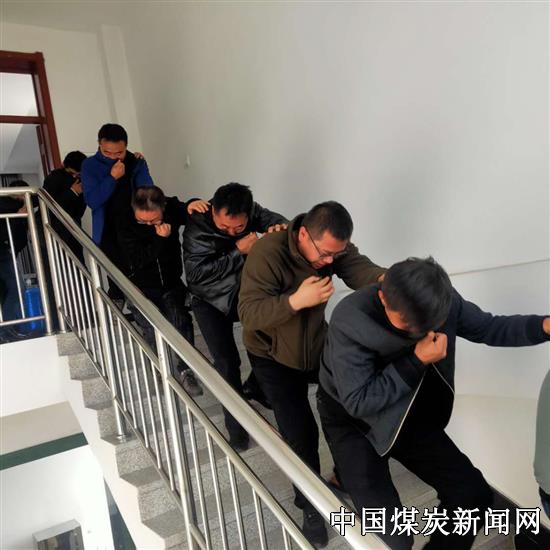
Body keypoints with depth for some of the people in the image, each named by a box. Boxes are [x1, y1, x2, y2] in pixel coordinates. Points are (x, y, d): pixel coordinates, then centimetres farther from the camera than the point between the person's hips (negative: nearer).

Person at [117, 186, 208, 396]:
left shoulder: (171, 210, -7)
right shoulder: (125, 225, -13)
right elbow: (139, 260, -20)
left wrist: (191, 205, -36)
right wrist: (161, 239, -30)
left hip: (172, 285, 2)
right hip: (142, 289, -1)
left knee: (181, 322, -21)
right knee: (154, 330, -20)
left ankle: (183, 371, -4)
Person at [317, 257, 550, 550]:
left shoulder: (443, 300, -14)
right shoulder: (349, 320, -29)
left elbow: (488, 327, 2)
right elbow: (358, 403, -25)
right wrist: (416, 362, -29)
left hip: (411, 413, 5)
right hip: (352, 421, -5)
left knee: (475, 495, 1)